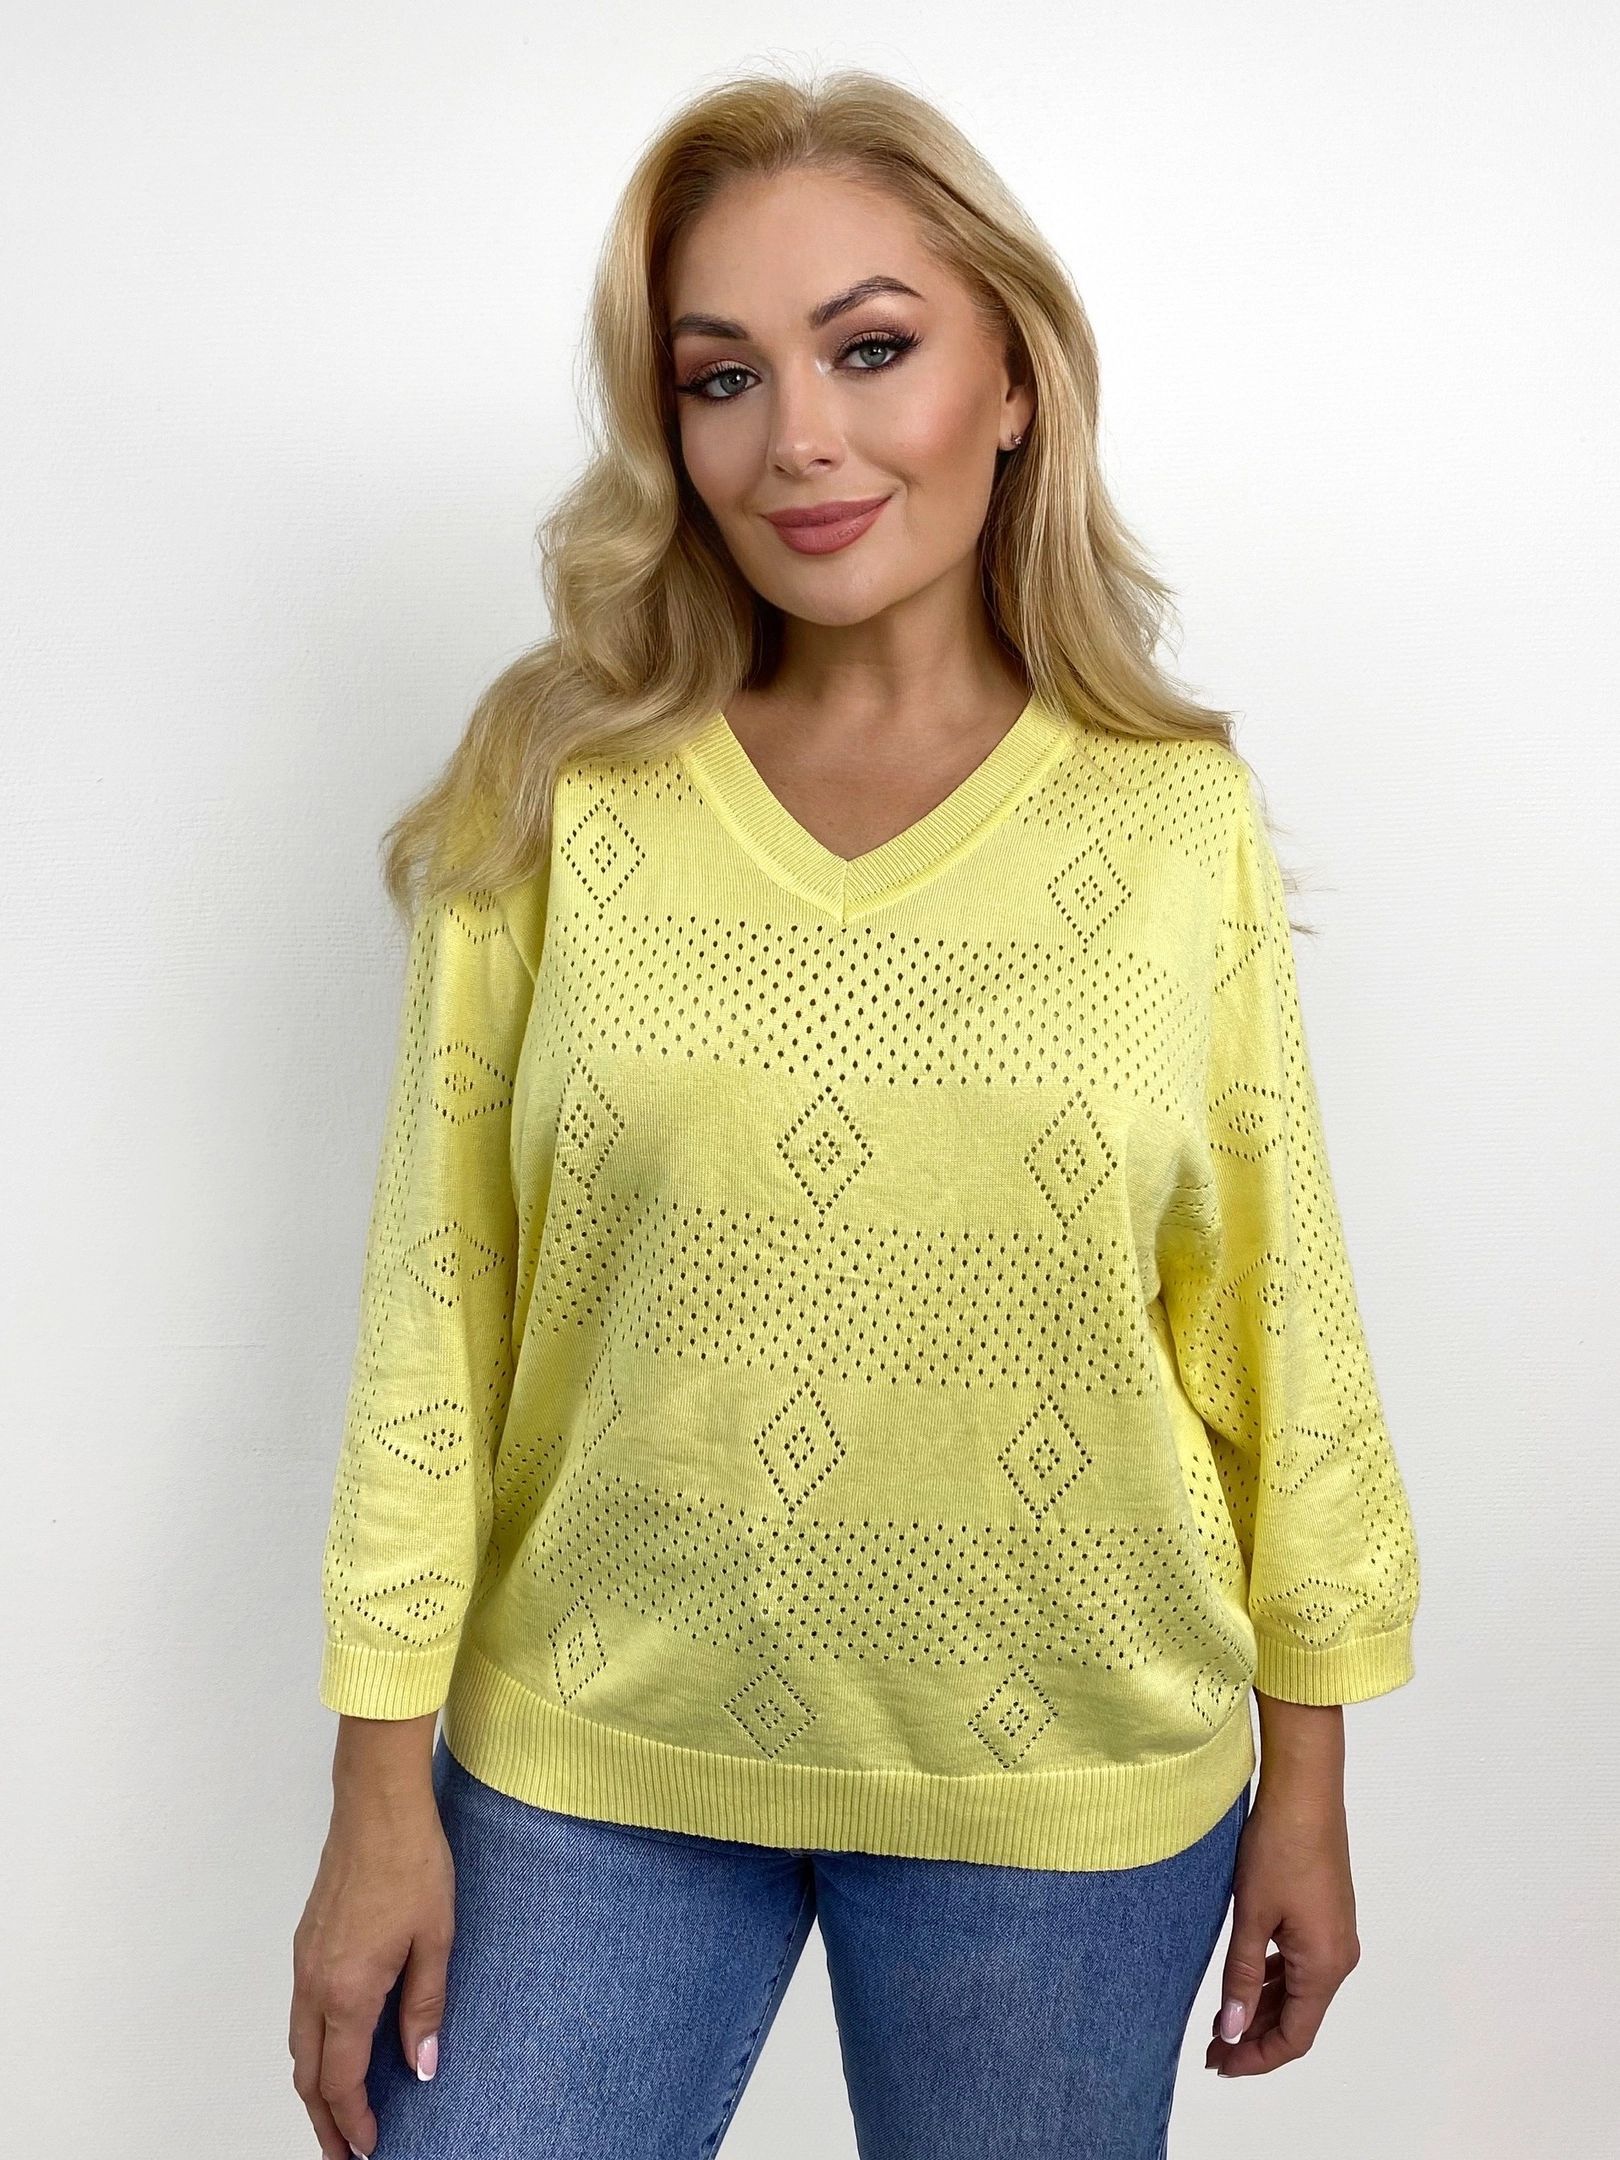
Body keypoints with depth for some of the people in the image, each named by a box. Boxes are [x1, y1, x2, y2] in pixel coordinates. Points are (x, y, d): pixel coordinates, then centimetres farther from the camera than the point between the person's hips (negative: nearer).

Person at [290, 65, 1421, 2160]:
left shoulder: (1177, 821, -7)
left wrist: (1306, 1789, 4)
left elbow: (1274, 1306, -1)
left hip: (1063, 1782, 1)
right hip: (586, 1754, 0)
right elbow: (435, 1298, -5)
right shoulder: (554, 798, -7)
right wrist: (380, 1789, -3)